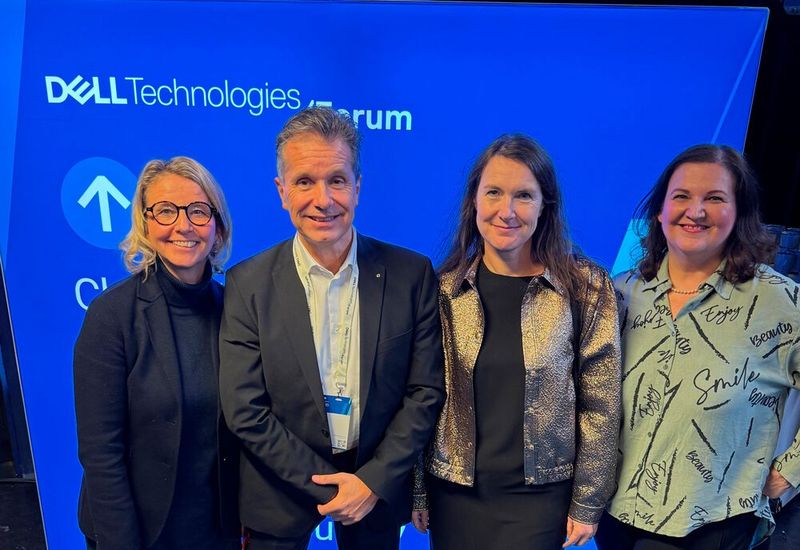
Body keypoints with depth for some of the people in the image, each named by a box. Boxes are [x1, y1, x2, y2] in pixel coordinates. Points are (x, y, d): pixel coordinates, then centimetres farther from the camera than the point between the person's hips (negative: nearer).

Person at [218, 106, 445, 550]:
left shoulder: (412, 273, -11)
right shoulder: (247, 283, -12)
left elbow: (425, 390, -7)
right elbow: (245, 412, -11)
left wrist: (374, 480, -13)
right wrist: (328, 487, -12)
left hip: (379, 486, 1)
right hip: (281, 493, 0)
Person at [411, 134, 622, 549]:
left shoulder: (586, 288, -10)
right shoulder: (445, 287, -5)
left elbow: (600, 407, -4)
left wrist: (588, 505, -1)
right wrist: (418, 492, 4)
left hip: (540, 495, -2)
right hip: (453, 491, 2)